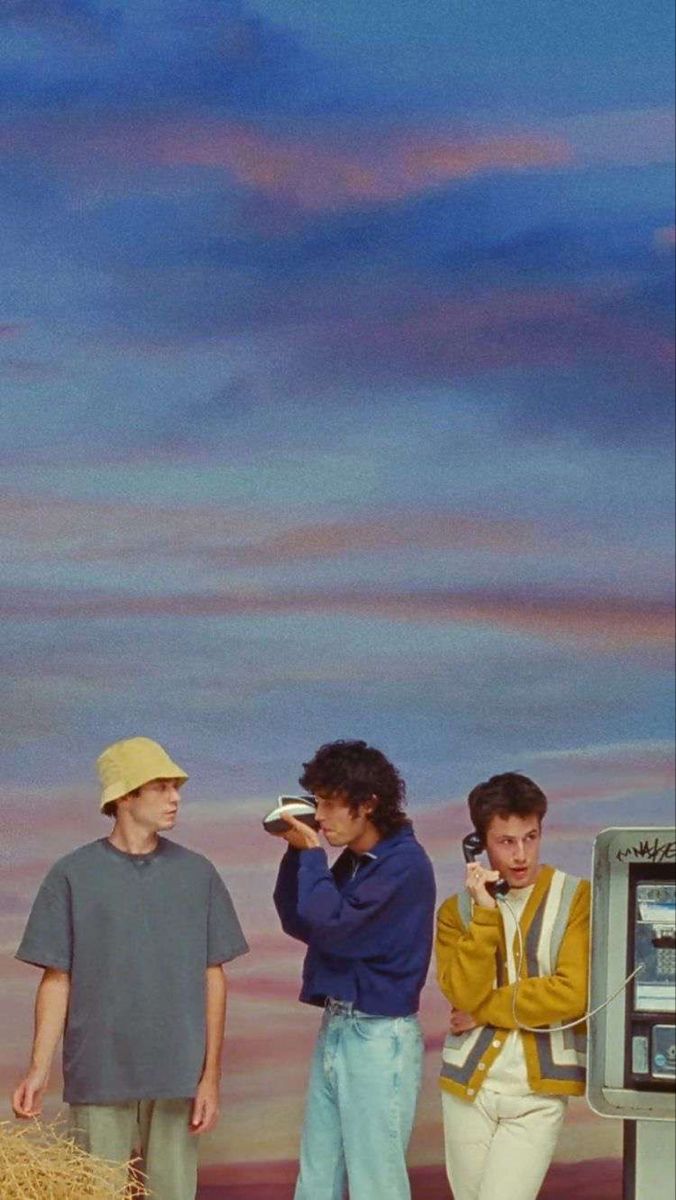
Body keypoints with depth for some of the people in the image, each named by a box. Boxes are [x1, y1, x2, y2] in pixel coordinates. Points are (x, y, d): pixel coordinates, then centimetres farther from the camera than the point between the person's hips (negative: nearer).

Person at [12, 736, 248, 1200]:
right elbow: (57, 979, 2)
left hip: (177, 1075, 2)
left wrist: (211, 1075, 1)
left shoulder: (197, 874, 5)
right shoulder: (74, 875, 0)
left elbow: (213, 978, 6)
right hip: (99, 1073, -1)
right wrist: (39, 1069, -6)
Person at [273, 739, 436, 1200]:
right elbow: (298, 924, 16)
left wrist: (311, 854, -10)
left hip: (379, 1036, -9)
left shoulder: (404, 863, -14)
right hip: (335, 1028, 9)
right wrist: (296, 853, 5)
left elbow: (333, 927, -20)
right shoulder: (352, 861, 12)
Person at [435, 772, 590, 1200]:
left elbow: (573, 994, -13)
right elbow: (464, 994, -9)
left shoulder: (576, 899, -4)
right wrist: (484, 913, -16)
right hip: (468, 1086, 3)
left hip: (538, 1093, -3)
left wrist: (486, 1010, -8)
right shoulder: (458, 911, 5)